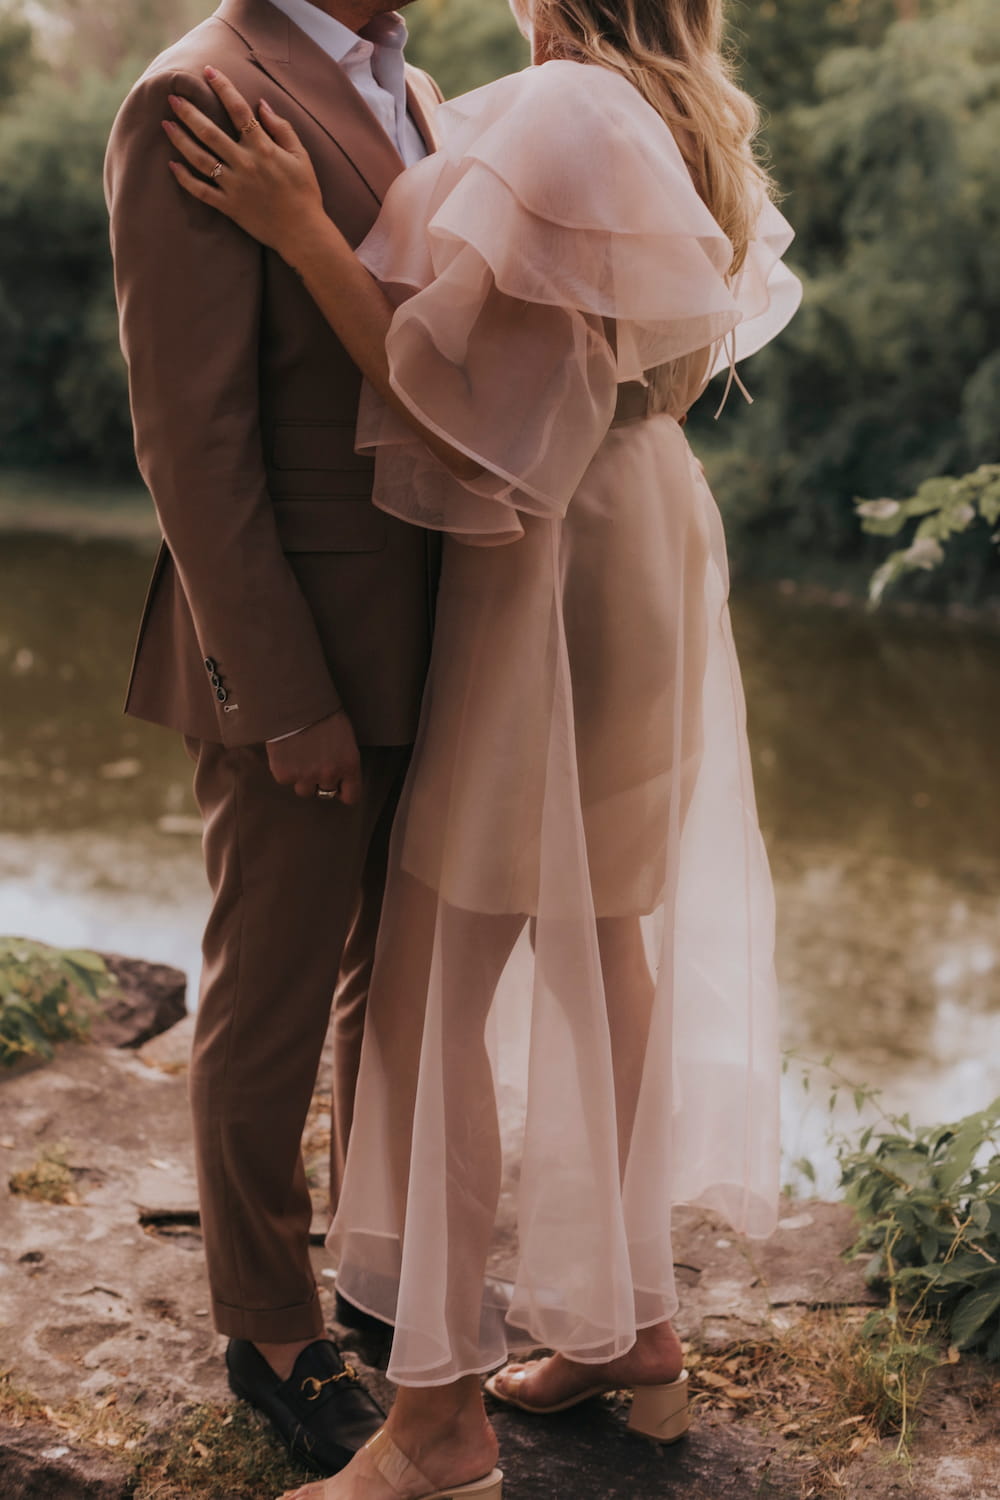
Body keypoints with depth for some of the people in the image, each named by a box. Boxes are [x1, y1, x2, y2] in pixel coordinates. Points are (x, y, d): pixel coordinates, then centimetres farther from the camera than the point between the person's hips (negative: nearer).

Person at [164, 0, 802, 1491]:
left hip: (552, 572, -10)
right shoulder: (696, 130, 9)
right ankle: (636, 1325, 28)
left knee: (434, 985, -4)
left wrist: (302, 230, -16)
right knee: (605, 943, 16)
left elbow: (455, 387, -19)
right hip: (652, 532, 10)